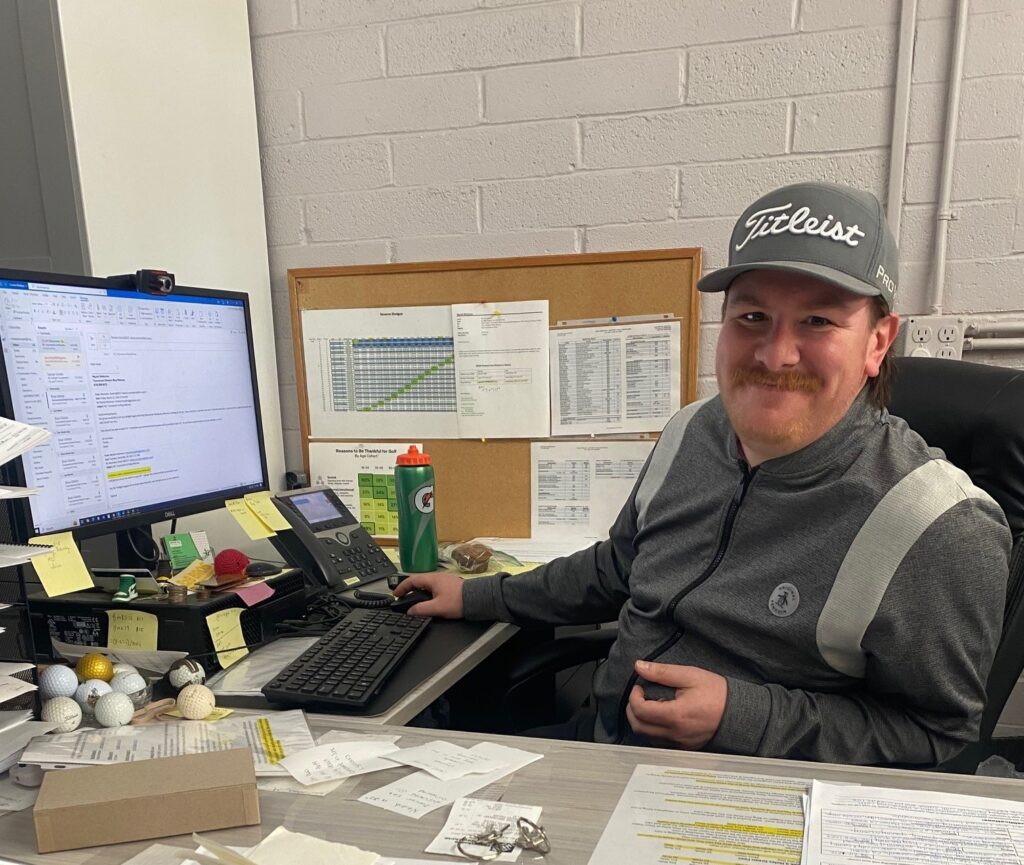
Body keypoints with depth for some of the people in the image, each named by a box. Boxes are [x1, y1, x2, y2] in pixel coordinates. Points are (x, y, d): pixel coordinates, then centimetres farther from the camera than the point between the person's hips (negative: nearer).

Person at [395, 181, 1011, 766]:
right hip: (601, 743, 5)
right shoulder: (694, 433, -1)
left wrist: (744, 716, -23)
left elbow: (940, 738, -11)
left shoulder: (943, 533, -21)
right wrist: (478, 597, 15)